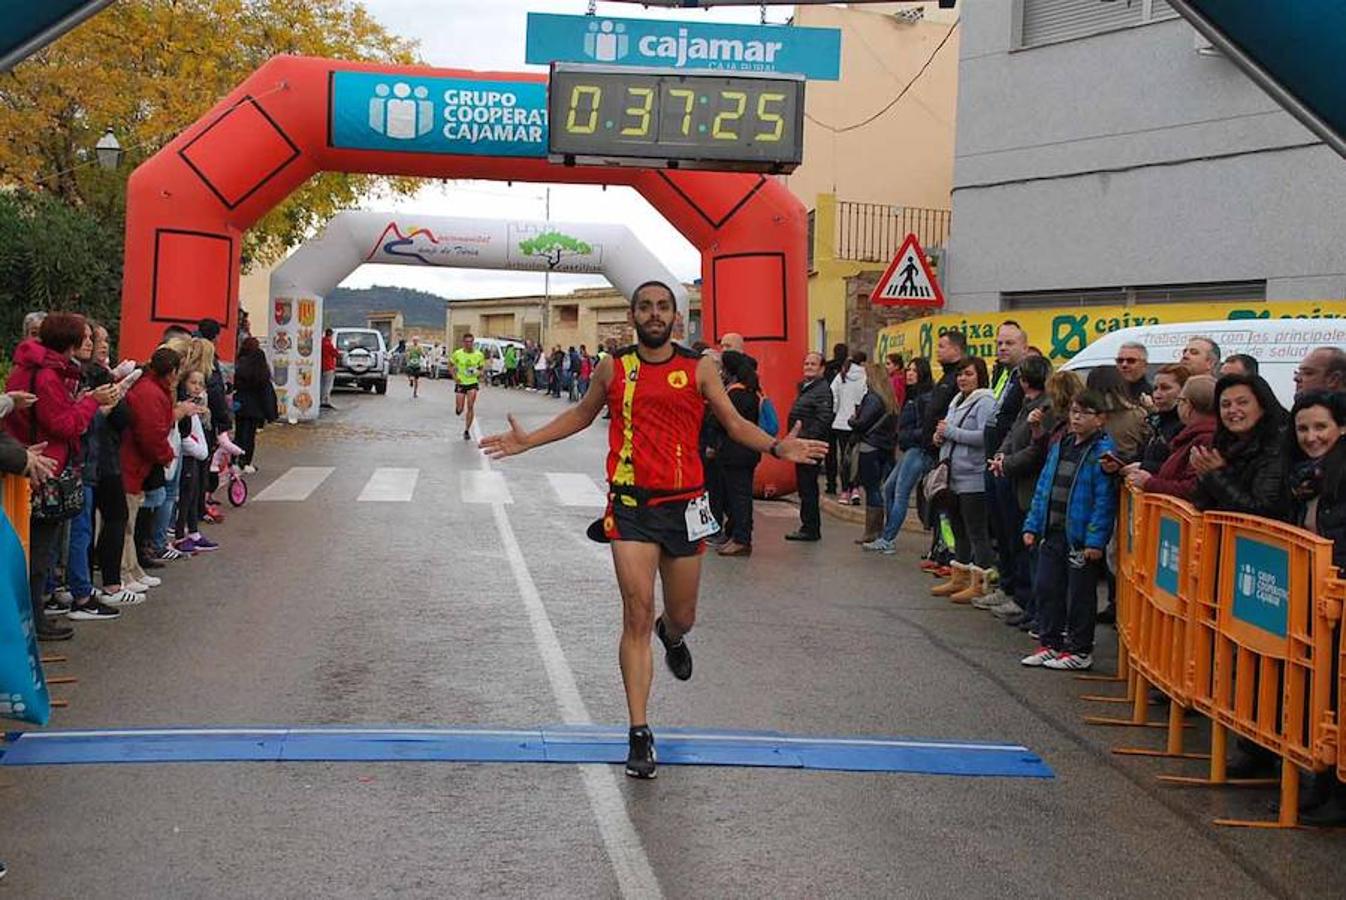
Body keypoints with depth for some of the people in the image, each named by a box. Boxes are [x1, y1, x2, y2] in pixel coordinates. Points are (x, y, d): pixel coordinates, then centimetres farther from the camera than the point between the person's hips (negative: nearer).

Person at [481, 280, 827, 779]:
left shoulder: (699, 369, 1)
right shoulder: (613, 368, 3)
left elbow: (735, 423, 5)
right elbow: (582, 414, 18)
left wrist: (776, 446, -13)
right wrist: (527, 440, 10)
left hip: (683, 504, 1)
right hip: (631, 504, -1)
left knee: (682, 616, 14)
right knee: (637, 613, -10)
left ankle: (672, 636, 55)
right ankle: (640, 734, -5)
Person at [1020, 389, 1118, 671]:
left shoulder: (1102, 452, -12)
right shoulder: (1060, 446, 12)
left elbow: (1104, 500, -16)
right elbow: (1043, 487, 16)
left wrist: (1095, 540, -20)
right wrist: (1032, 525, 11)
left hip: (1081, 538, -7)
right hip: (1052, 532, 7)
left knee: (1080, 593, 3)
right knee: (1046, 587, 11)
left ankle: (1079, 650, 14)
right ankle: (1050, 644, 23)